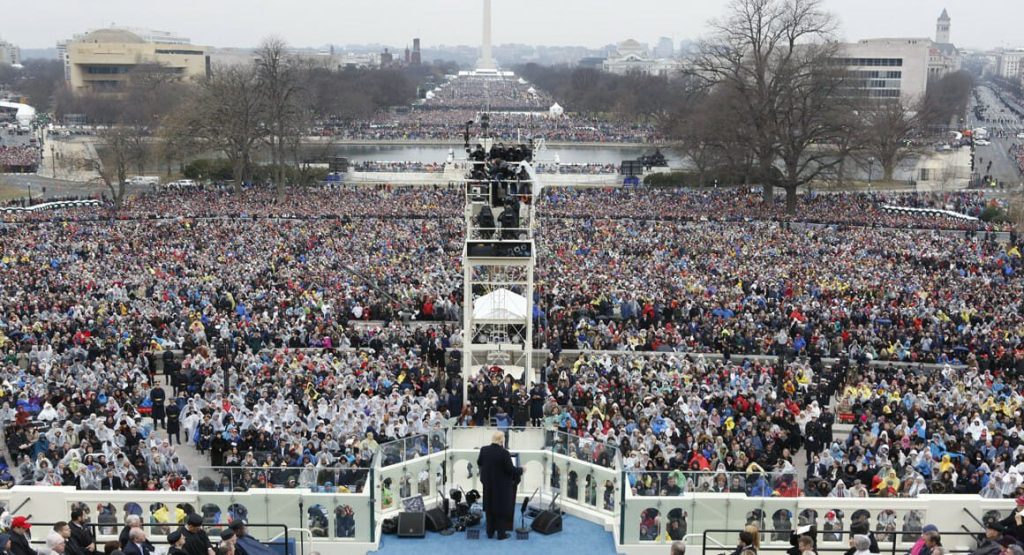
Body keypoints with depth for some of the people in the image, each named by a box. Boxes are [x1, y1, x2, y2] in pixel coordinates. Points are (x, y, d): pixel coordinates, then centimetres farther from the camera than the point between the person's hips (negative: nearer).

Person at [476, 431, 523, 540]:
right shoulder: (504, 453, -24)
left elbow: (479, 463, 9)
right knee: (502, 509, 8)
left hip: (488, 485, 5)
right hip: (502, 486, -5)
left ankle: (490, 532, 24)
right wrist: (521, 470, -1)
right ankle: (501, 533, 14)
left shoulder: (484, 450, -8)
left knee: (490, 508, 17)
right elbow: (511, 469, -20)